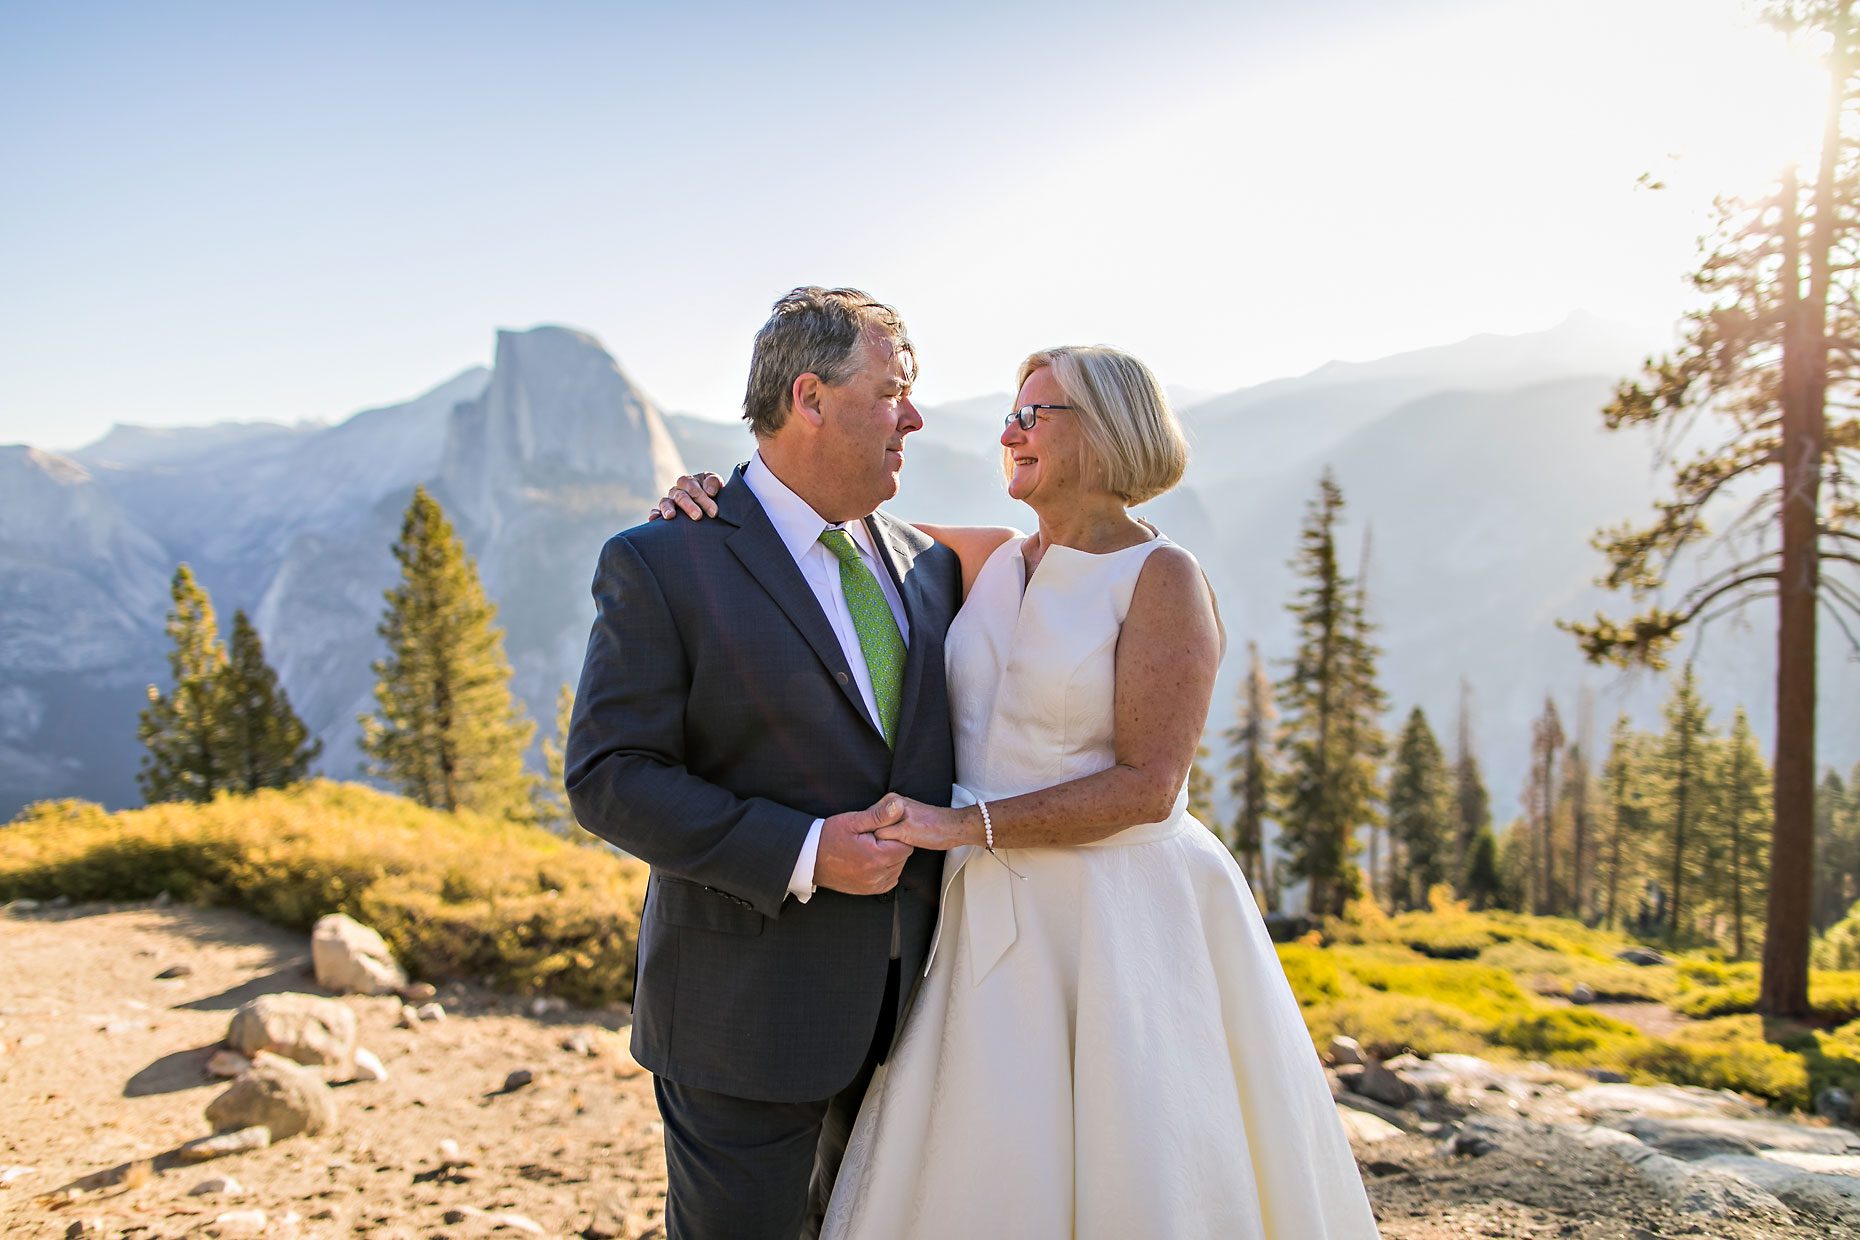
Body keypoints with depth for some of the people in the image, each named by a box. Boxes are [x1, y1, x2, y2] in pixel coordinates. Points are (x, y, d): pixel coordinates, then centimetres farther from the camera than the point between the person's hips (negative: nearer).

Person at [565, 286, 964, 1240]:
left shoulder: (925, 565, 7)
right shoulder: (660, 564, -11)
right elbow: (610, 778, -15)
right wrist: (801, 854, -23)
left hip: (907, 994, 6)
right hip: (750, 1010, -5)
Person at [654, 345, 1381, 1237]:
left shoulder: (1162, 579, -9)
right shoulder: (992, 562, 8)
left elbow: (1146, 786, -16)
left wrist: (966, 824, -19)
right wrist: (717, 496, -2)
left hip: (1123, 925, -5)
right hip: (992, 922, 5)